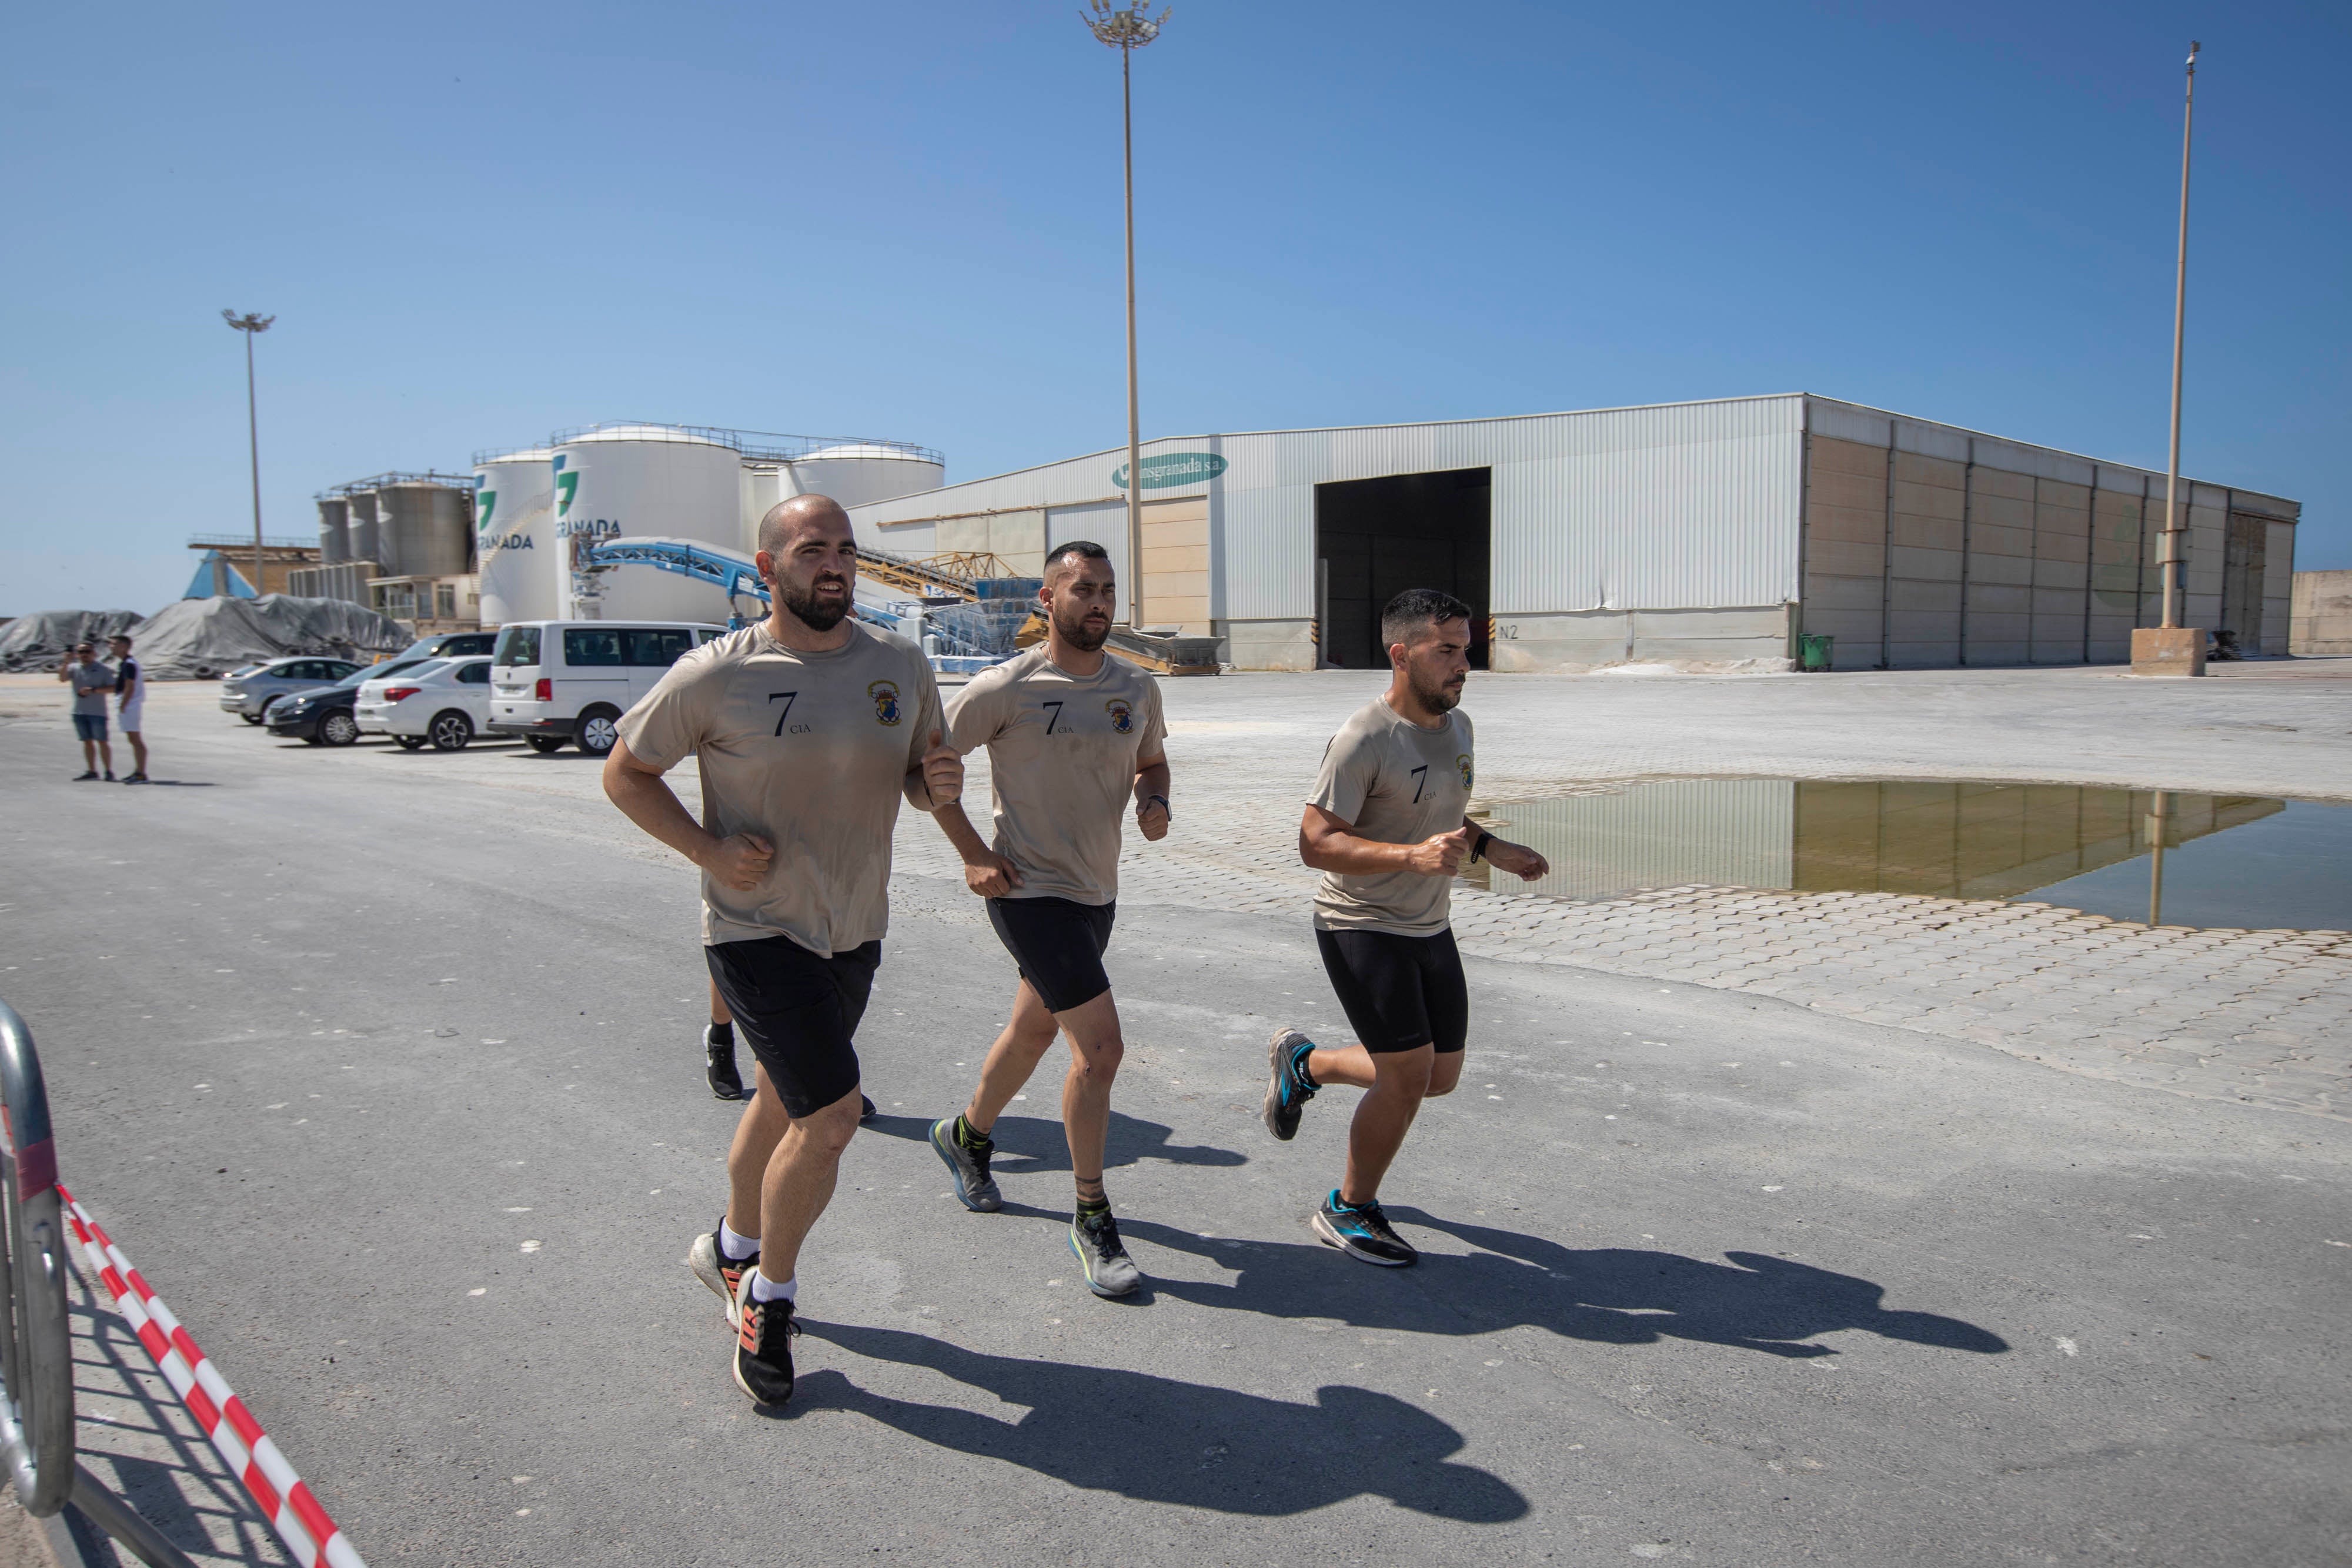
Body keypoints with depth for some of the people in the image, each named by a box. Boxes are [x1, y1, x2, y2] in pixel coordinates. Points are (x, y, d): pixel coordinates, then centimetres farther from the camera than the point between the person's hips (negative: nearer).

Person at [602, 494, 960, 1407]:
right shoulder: (717, 675, -14)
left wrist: (941, 782, -14)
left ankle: (733, 1248, 48)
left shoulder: (902, 666, -1)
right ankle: (771, 1296, 13)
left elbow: (920, 781, 10)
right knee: (830, 1117, -13)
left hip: (855, 929, 6)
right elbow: (624, 771, -3)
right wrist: (708, 850, -15)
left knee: (785, 1100, 22)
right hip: (758, 929, -6)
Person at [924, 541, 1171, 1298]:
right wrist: (973, 854, -10)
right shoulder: (1008, 687, -13)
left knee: (1033, 1033, 23)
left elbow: (1152, 761, 21)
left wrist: (1155, 801, -2)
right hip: (1031, 892, -7)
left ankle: (967, 1136, 50)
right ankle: (1093, 1220, 4)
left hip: (1098, 893, 7)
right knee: (1101, 1048, -13)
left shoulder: (1138, 689, 3)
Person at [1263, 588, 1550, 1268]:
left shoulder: (1457, 725, 7)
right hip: (1363, 928, -8)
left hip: (1430, 928, 8)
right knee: (1409, 1074, -9)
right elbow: (1316, 842, -24)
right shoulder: (1363, 739, -21)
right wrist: (1412, 856, -34)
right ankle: (1350, 1211, 15)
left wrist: (1489, 847, 6)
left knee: (1440, 1077, 12)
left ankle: (1304, 1062, 34)